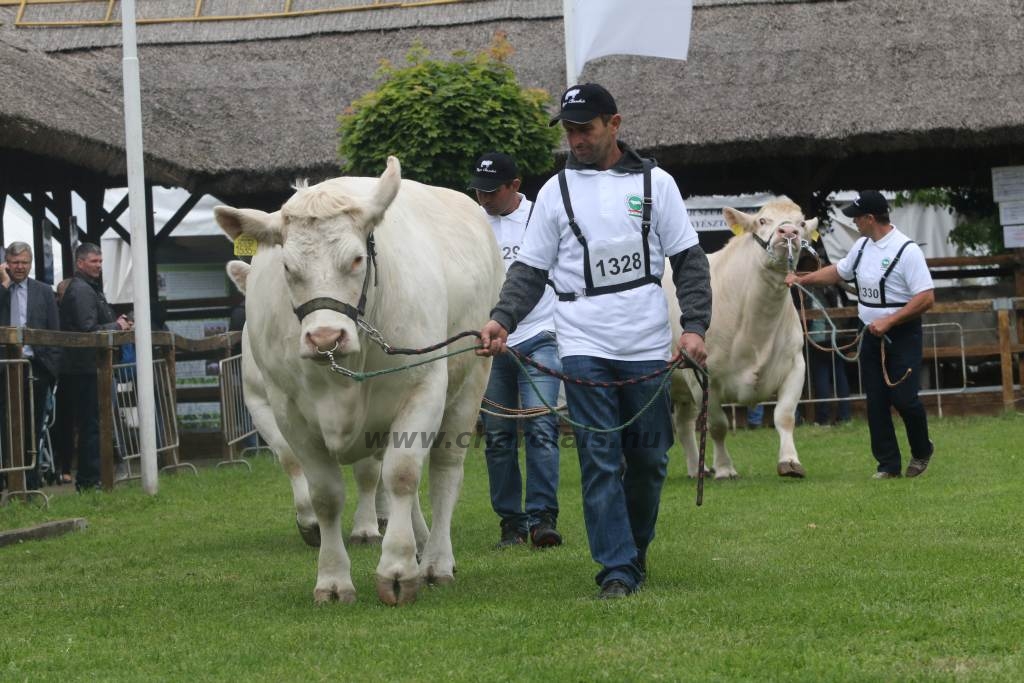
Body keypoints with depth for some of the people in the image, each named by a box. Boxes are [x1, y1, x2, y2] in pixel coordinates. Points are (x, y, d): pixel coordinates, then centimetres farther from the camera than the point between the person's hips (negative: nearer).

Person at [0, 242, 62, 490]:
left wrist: (53, 365, -1)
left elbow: (54, 331, 8)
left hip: (35, 366, 1)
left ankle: (31, 480, 12)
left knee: (33, 427, 6)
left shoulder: (44, 292, 10)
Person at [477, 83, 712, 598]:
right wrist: (501, 320, -9)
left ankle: (635, 550, 26)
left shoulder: (655, 184, 6)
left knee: (648, 457, 6)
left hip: (647, 344, 1)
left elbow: (689, 261, 6)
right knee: (600, 459, -7)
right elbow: (529, 269, 8)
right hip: (583, 345, 0)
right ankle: (617, 570, -7)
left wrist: (694, 326, -6)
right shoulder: (556, 191, 7)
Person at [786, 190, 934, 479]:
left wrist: (888, 321, -22)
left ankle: (921, 452, 16)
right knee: (876, 402, 4)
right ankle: (888, 464, 11)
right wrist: (800, 279, 20)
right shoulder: (862, 246, 9)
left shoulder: (907, 250, -16)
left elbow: (926, 297, -20)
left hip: (902, 336, -7)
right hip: (872, 335, 7)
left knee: (904, 398, -9)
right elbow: (837, 272, 27)